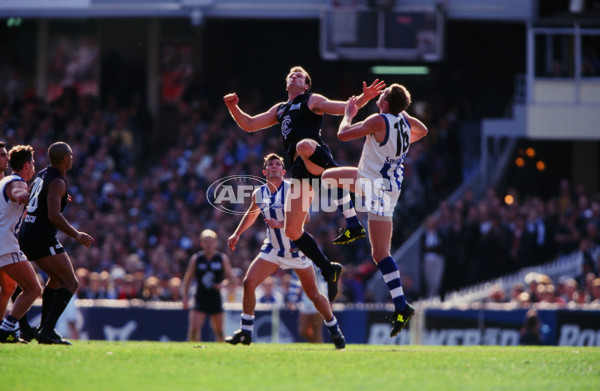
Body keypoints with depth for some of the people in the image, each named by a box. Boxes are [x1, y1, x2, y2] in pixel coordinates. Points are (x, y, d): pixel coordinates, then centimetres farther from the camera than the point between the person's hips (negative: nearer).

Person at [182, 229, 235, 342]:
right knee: (194, 328, -16)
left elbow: (230, 277, 6)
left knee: (219, 331, 6)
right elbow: (188, 279, 8)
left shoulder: (223, 258, 2)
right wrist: (185, 296, 1)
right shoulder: (196, 258, 1)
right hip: (200, 300, -1)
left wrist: (222, 284, -15)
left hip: (216, 300, 1)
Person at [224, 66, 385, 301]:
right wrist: (233, 108, 15)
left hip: (316, 160, -7)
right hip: (300, 171, 7)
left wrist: (364, 98, -17)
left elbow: (345, 108, 2)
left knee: (304, 145, -45)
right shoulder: (280, 110, 32)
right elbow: (248, 125, 34)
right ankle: (329, 270, 15)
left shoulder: (312, 101, 14)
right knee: (292, 231, 0)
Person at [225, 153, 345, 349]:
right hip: (273, 250, 4)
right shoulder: (259, 194, 1)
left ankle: (334, 329, 22)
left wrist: (280, 224, -32)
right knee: (248, 283, -11)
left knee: (313, 294, 1)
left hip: (296, 249, -4)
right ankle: (245, 332, -1)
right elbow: (251, 215, 23)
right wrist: (237, 234, 19)